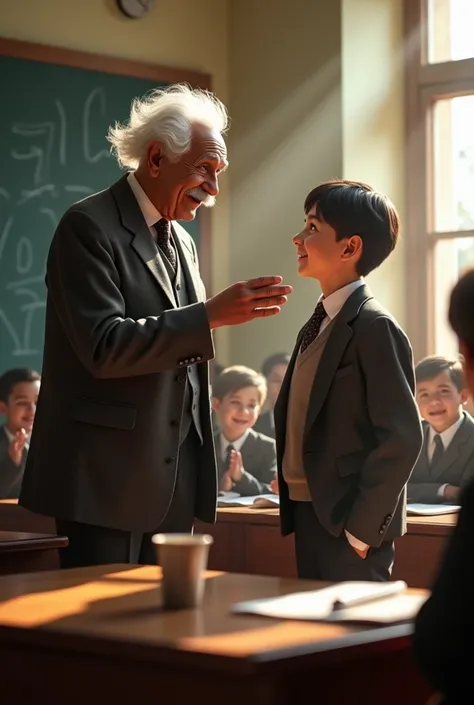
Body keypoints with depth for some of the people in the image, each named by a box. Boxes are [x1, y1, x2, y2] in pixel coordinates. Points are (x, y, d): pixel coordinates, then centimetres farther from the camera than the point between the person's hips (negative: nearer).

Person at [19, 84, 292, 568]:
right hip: (105, 479, -8)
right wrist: (211, 314, -23)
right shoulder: (89, 227, -9)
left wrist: (200, 469, 17)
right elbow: (104, 346, -21)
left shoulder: (181, 242, 16)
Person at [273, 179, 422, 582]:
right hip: (309, 514, 9)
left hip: (349, 525, -8)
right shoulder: (317, 326, 13)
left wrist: (362, 529, -17)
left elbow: (402, 436, -19)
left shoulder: (374, 328, -14)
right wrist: (294, 505, 11)